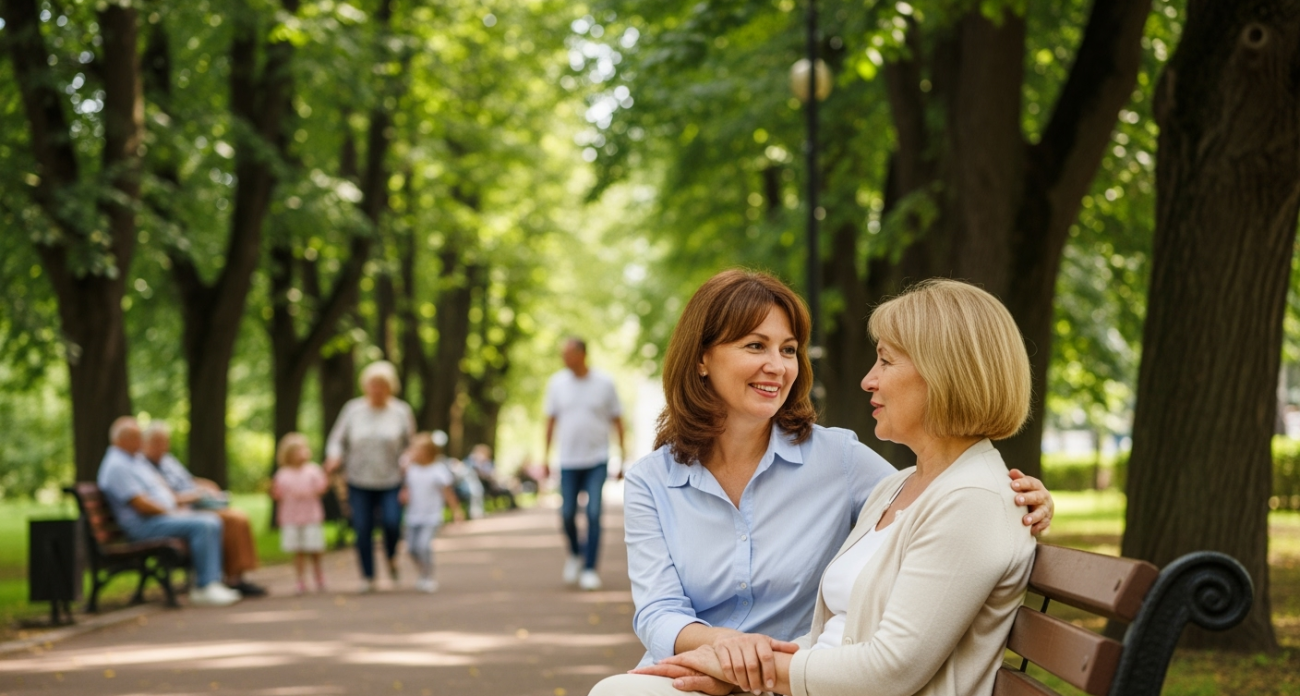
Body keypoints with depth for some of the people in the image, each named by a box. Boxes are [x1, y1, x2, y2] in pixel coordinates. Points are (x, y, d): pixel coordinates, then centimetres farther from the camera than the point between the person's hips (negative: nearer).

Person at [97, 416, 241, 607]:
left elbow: (160, 485, 23)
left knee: (212, 522, -2)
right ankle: (204, 588, -24)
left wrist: (177, 508, 7)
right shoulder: (116, 466, -14)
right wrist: (172, 512, -10)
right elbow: (141, 504, -19)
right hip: (143, 525, -10)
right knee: (201, 525, -25)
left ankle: (213, 581, -8)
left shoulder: (137, 459, 19)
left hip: (165, 514, 10)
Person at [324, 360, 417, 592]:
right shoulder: (353, 409, 1)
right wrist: (334, 457, -13)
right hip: (359, 480, 1)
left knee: (392, 523, -17)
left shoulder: (401, 412, 1)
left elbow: (410, 443, 8)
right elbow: (337, 439, 7)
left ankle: (391, 556, 16)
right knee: (362, 530, -1)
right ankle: (367, 577, 14)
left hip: (391, 480, -1)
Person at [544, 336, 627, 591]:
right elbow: (551, 421, 9)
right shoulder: (557, 383, 2)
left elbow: (617, 419, 4)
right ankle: (575, 552, 31)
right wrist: (546, 456, 8)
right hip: (569, 460, 2)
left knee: (594, 513, -8)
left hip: (597, 459, -2)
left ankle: (589, 569, -2)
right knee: (567, 513, 3)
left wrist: (622, 453, 1)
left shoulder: (604, 383, -2)